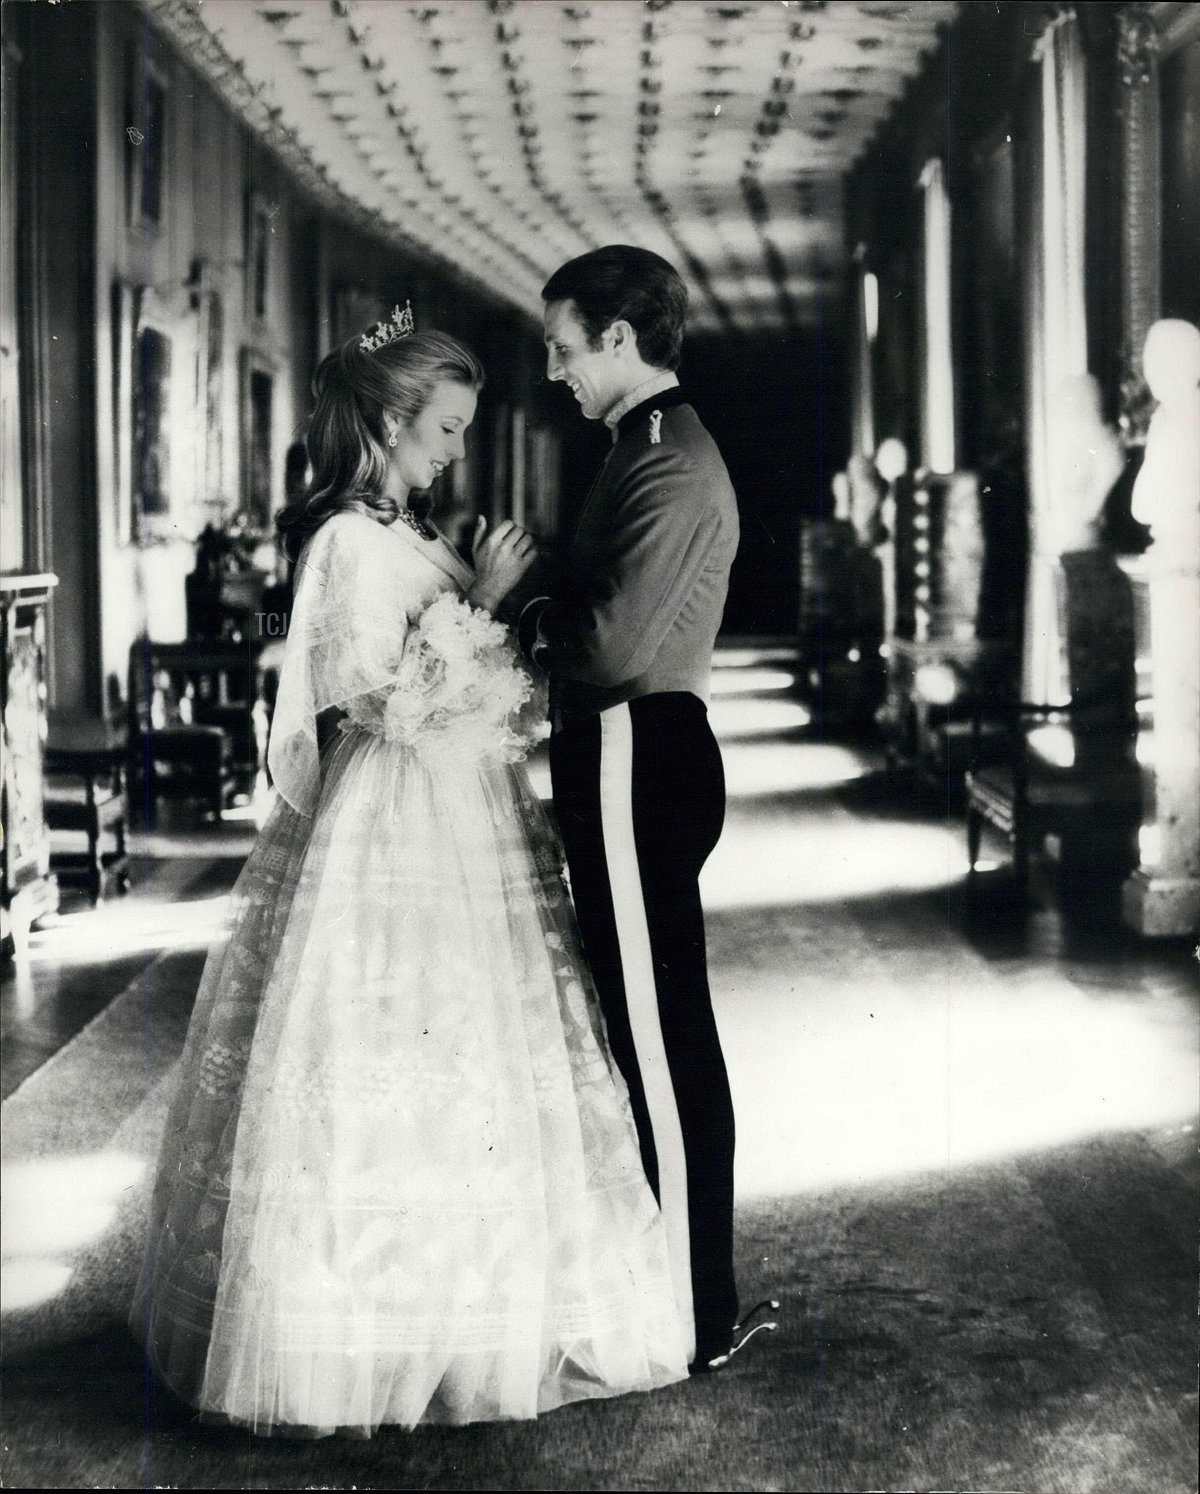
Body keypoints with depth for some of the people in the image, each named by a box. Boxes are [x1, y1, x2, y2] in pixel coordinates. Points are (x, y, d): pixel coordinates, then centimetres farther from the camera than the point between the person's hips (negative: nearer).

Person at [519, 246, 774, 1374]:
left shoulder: (670, 465, -16)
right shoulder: (652, 448, 17)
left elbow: (615, 646, -25)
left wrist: (525, 619, -9)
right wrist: (542, 613, 0)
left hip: (639, 767, -11)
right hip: (626, 765, 11)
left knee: (661, 1038, -3)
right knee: (649, 1033, 17)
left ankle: (696, 1317, 6)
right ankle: (667, 1275, 30)